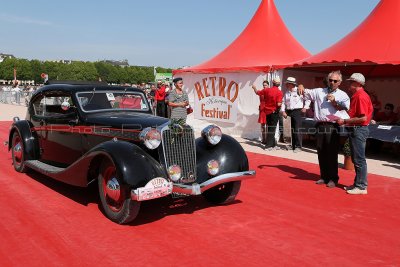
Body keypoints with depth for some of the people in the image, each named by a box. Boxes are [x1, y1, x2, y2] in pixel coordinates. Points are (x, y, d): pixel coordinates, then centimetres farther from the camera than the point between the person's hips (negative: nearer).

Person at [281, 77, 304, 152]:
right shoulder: (286, 93, 10)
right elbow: (283, 102, 12)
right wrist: (283, 111, 1)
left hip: (297, 111, -6)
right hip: (289, 112, 6)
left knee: (297, 129, -10)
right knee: (292, 129, 12)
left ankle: (298, 146, -6)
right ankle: (293, 145, 22)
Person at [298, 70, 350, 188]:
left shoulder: (342, 95, 8)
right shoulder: (319, 91, 17)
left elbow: (346, 108, -3)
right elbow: (306, 93, 27)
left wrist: (334, 102, -13)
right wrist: (301, 87, 8)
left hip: (332, 127, -4)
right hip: (320, 126, 4)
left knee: (332, 154, -4)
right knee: (321, 153, 8)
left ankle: (333, 179, 5)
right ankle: (324, 176, 19)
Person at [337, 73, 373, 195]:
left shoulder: (361, 96, -16)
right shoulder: (356, 96, 16)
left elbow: (363, 118, -22)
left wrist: (345, 121, -17)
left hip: (359, 130, -10)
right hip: (354, 130, 10)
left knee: (359, 159, -4)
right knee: (356, 159, 15)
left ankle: (361, 187, 3)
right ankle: (358, 183, 24)